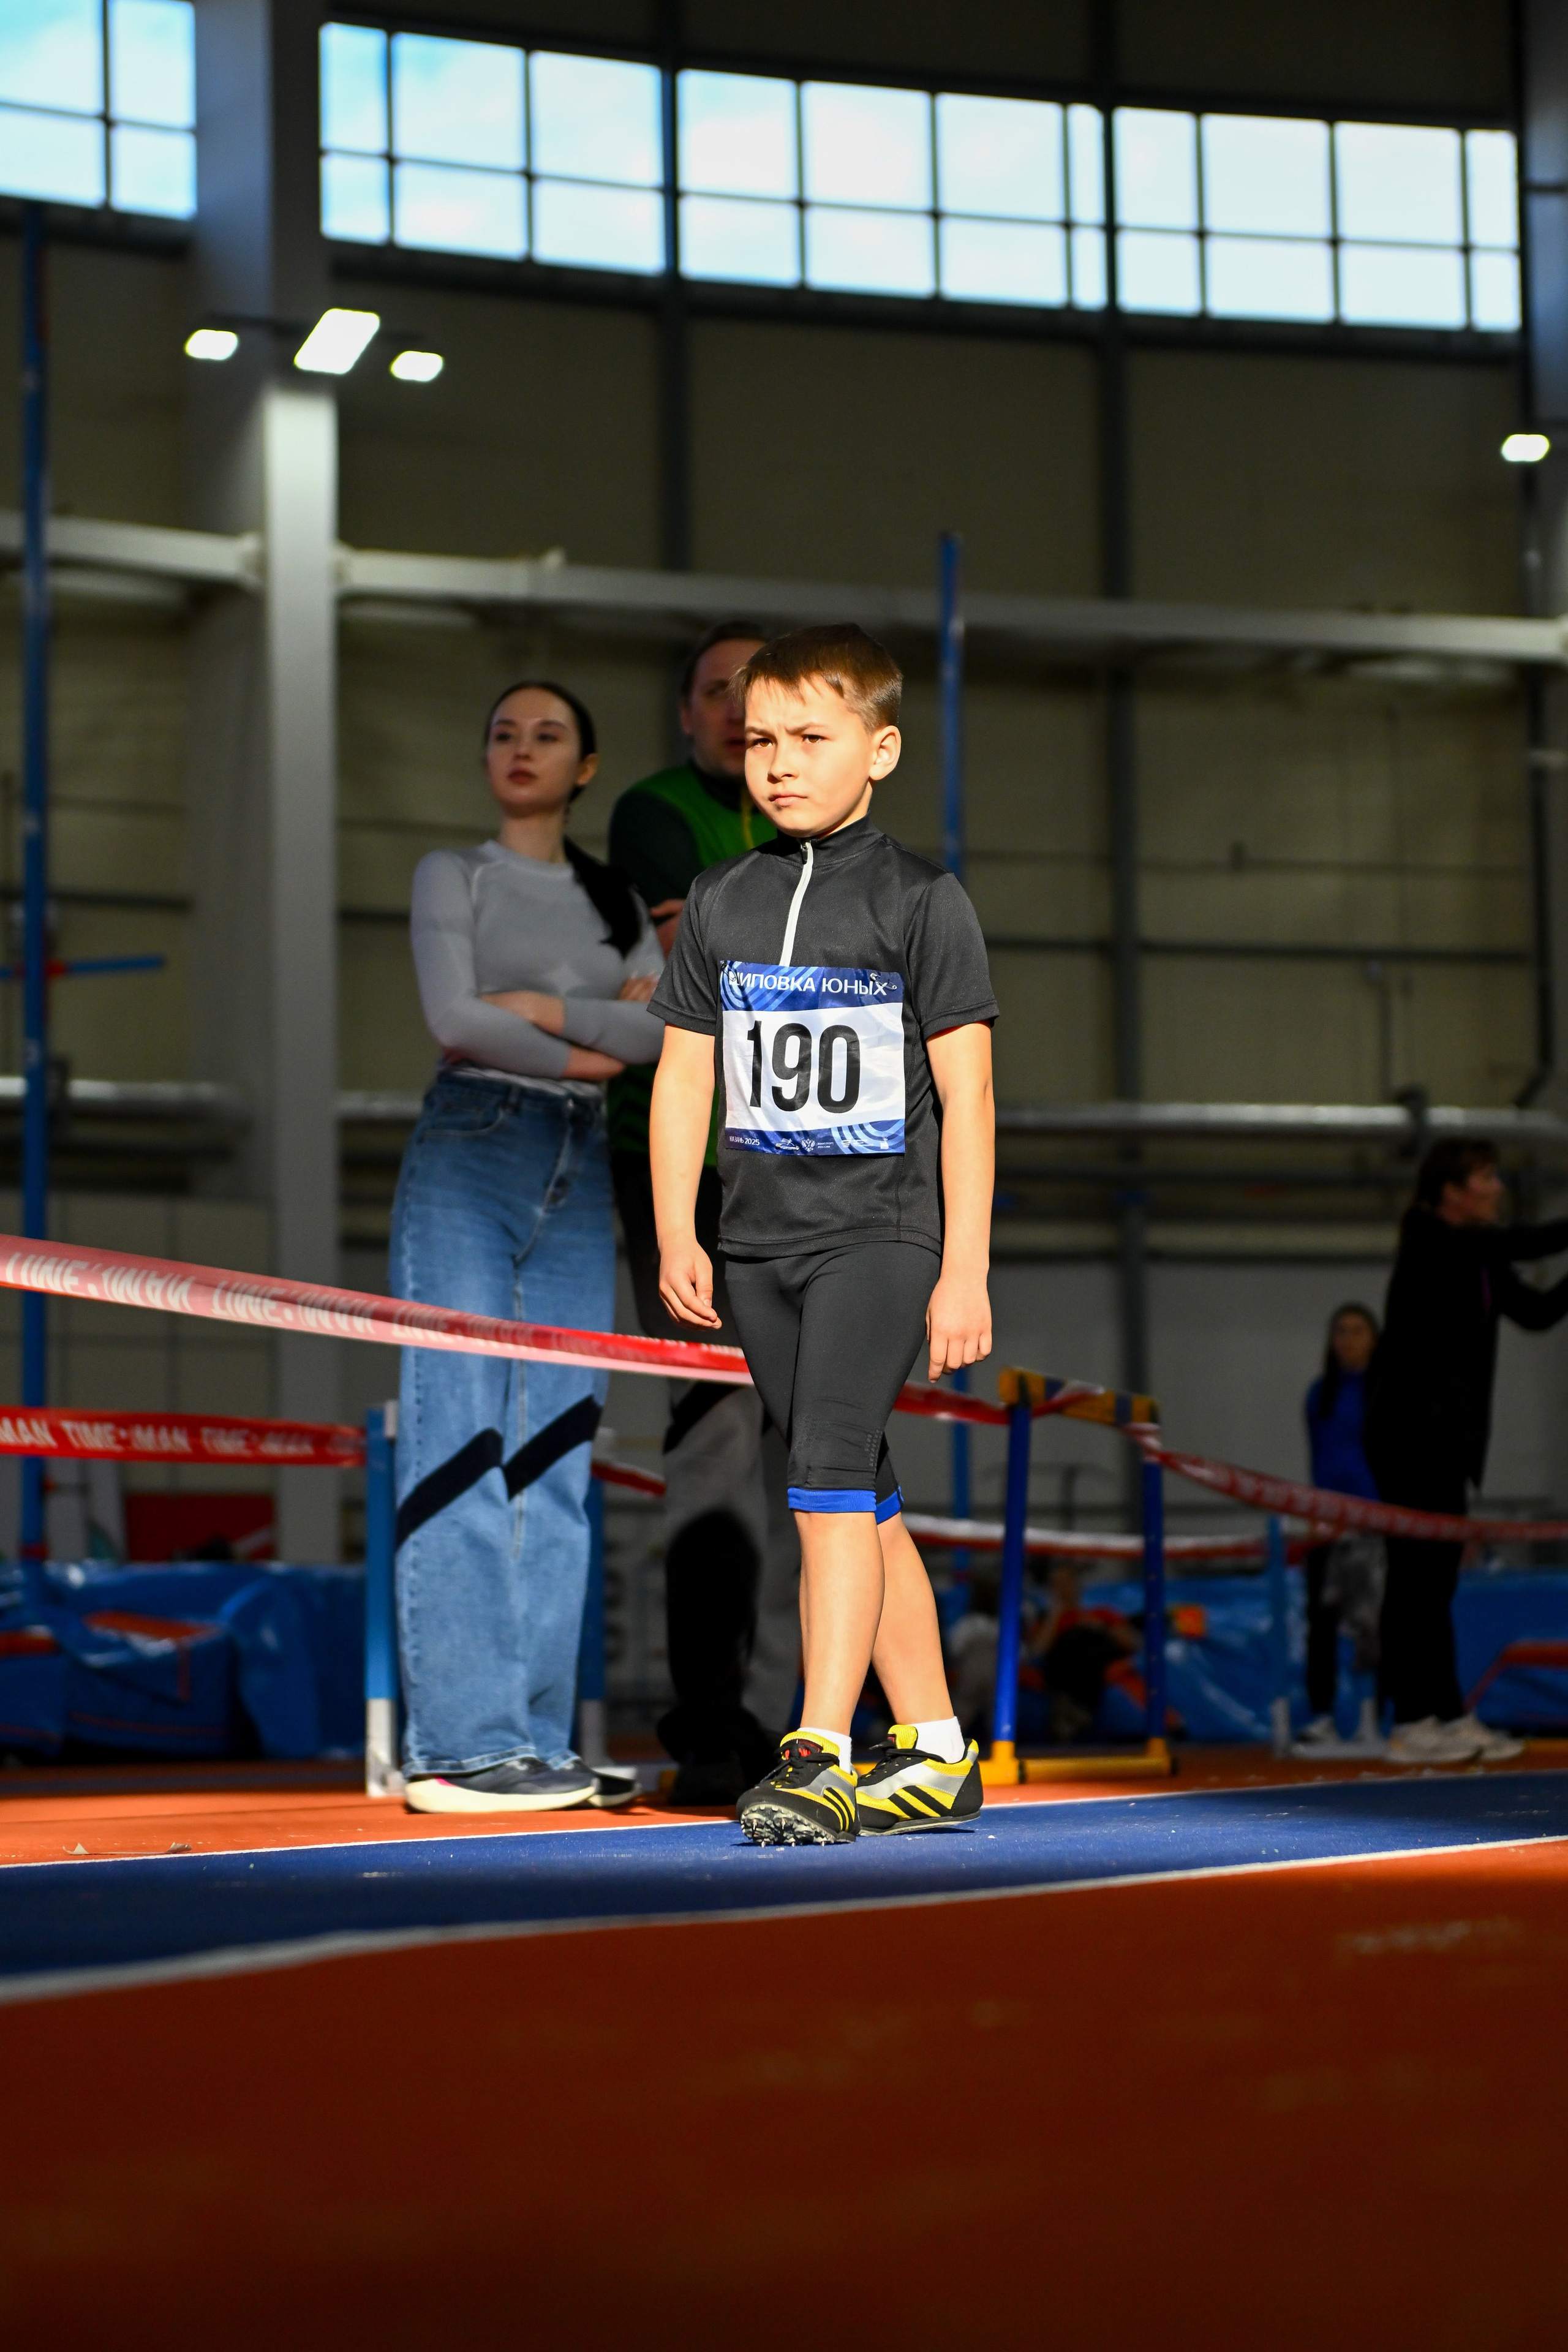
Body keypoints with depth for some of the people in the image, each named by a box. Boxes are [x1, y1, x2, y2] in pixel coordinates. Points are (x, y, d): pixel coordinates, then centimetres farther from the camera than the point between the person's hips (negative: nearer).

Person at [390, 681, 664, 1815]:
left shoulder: (617, 899, 18)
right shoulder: (455, 872, 8)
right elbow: (454, 1016, -7)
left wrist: (549, 1010, -7)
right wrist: (588, 1051, -1)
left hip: (580, 1172, 4)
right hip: (469, 1153, -4)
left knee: (554, 1456, 0)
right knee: (463, 1442, -11)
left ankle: (536, 1739, 1)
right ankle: (464, 1742, -15)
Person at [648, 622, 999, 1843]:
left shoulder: (922, 902, -4)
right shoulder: (721, 903, 10)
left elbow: (966, 1093, -5)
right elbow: (684, 1075, 12)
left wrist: (965, 1272, -9)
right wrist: (677, 1235, 3)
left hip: (884, 1232, -5)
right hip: (762, 1239, 5)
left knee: (831, 1470, -19)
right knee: (863, 1500, 10)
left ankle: (820, 1754, -19)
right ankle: (935, 1754, 18)